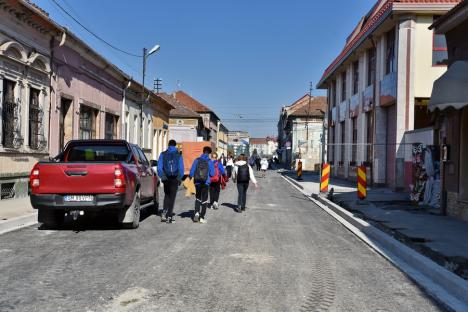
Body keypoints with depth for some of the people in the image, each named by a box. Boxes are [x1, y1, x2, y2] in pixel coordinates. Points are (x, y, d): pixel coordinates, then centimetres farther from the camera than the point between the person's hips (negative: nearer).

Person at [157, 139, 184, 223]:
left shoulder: (163, 154, 2)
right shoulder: (178, 155, -2)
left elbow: (159, 167, -1)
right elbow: (181, 168, -3)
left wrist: (162, 177, 5)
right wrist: (179, 179, 5)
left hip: (166, 179, 2)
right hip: (174, 179, -2)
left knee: (167, 196, 19)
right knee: (172, 197, 4)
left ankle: (164, 212, 4)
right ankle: (169, 216, 2)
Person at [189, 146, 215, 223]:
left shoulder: (197, 160, -3)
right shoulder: (209, 161, -7)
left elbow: (192, 171, -4)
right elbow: (212, 174, -6)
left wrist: (190, 176, 14)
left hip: (197, 182, 2)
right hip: (206, 183, -2)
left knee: (198, 198, 20)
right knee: (204, 200, 8)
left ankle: (196, 212, 1)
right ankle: (201, 217, 7)